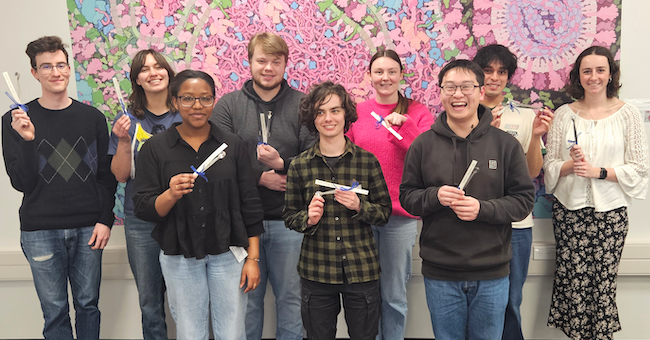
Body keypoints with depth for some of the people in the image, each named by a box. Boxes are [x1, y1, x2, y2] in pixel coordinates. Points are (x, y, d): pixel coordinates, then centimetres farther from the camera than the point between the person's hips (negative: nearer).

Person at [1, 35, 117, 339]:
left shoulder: (92, 117, 5)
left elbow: (106, 174, 6)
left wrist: (105, 220, -2)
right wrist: (27, 140, -19)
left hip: (88, 228, 1)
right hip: (40, 232, -1)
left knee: (88, 305, 10)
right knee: (55, 311, 6)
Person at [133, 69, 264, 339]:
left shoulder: (232, 145, 1)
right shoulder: (156, 148, -1)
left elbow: (250, 205, 3)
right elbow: (143, 209, -3)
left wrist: (253, 258, -1)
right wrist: (170, 195, -24)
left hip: (227, 253, 1)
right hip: (179, 257, 0)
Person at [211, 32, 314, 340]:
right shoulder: (228, 105, 5)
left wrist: (282, 163, -21)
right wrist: (259, 176, -14)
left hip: (289, 220, 0)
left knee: (291, 297, 10)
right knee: (247, 297, 12)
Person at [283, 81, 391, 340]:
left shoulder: (367, 161, -1)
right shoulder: (300, 166, 1)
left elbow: (385, 212, 3)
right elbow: (289, 217, 7)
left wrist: (359, 206, -16)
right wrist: (308, 219, -14)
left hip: (361, 268, 0)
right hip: (316, 270, 1)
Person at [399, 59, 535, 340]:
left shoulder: (506, 144, -2)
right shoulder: (423, 145, 0)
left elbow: (524, 200, -3)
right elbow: (407, 196, 2)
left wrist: (483, 209, -19)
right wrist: (435, 196, -18)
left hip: (491, 274, 0)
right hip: (439, 274, 0)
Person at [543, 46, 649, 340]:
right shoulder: (564, 114, 6)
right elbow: (549, 165, 7)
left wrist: (598, 171, -12)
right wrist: (570, 165, -13)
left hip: (610, 210, -1)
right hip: (569, 209, 1)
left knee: (603, 283, -1)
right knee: (571, 282, 0)